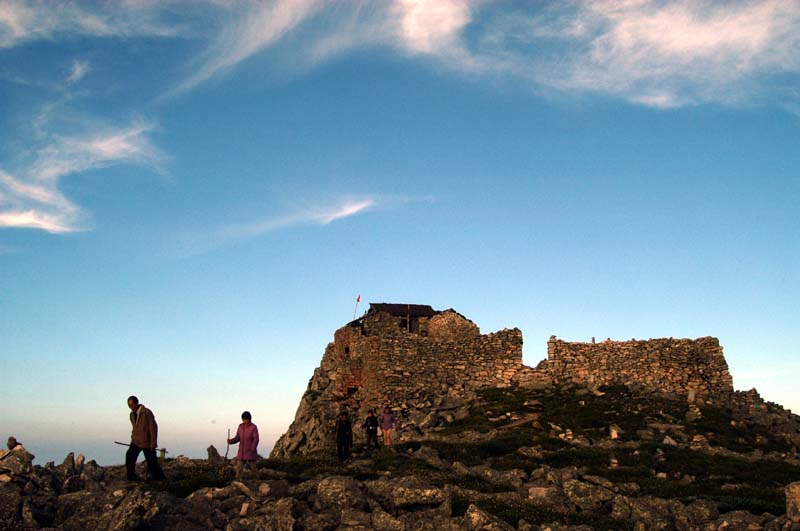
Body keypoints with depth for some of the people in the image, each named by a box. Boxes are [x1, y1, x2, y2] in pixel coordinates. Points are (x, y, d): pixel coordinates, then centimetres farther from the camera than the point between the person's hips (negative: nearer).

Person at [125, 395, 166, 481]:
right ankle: (131, 478, 0)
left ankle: (159, 478, 14)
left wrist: (153, 443, -15)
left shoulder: (147, 413, -14)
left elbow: (153, 428, -14)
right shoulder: (132, 414, 7)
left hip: (147, 442, -6)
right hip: (135, 442, 6)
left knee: (152, 462, -1)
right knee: (129, 457, -11)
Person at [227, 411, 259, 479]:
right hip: (242, 452, 5)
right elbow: (237, 438, 6)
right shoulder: (240, 426, 4)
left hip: (250, 451, -5)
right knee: (239, 468, 0)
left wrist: (252, 449, -27)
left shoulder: (254, 427, -11)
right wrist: (230, 441, -13)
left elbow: (256, 440, -15)